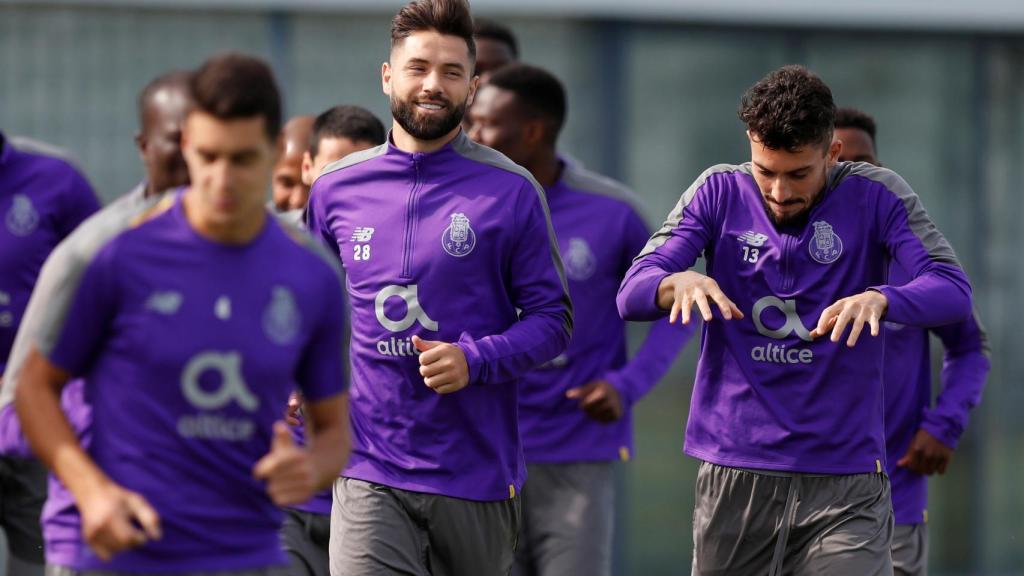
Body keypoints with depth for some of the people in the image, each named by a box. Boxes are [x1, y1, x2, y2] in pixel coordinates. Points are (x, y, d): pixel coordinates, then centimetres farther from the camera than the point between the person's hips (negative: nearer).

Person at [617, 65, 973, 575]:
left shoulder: (875, 197, -1)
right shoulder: (719, 193, 3)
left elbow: (954, 290, -13)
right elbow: (632, 293, -4)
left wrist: (880, 299, -35)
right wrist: (679, 282, -29)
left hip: (845, 479, -2)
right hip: (733, 471, 2)